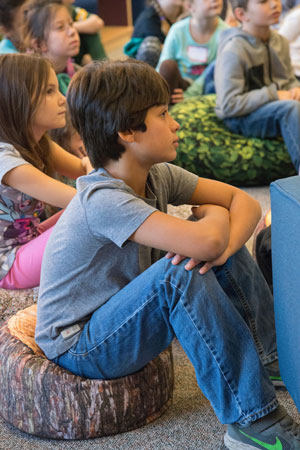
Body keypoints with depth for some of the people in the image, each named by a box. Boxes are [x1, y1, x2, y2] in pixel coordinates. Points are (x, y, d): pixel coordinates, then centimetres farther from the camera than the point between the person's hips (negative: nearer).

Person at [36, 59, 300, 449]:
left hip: (121, 316, 8)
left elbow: (246, 202, -5)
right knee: (181, 272, -33)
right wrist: (215, 215, -18)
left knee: (225, 250, -8)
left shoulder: (158, 176, -4)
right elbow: (206, 241, -42)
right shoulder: (102, 200, -30)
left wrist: (225, 245, -27)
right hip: (79, 348, -8)